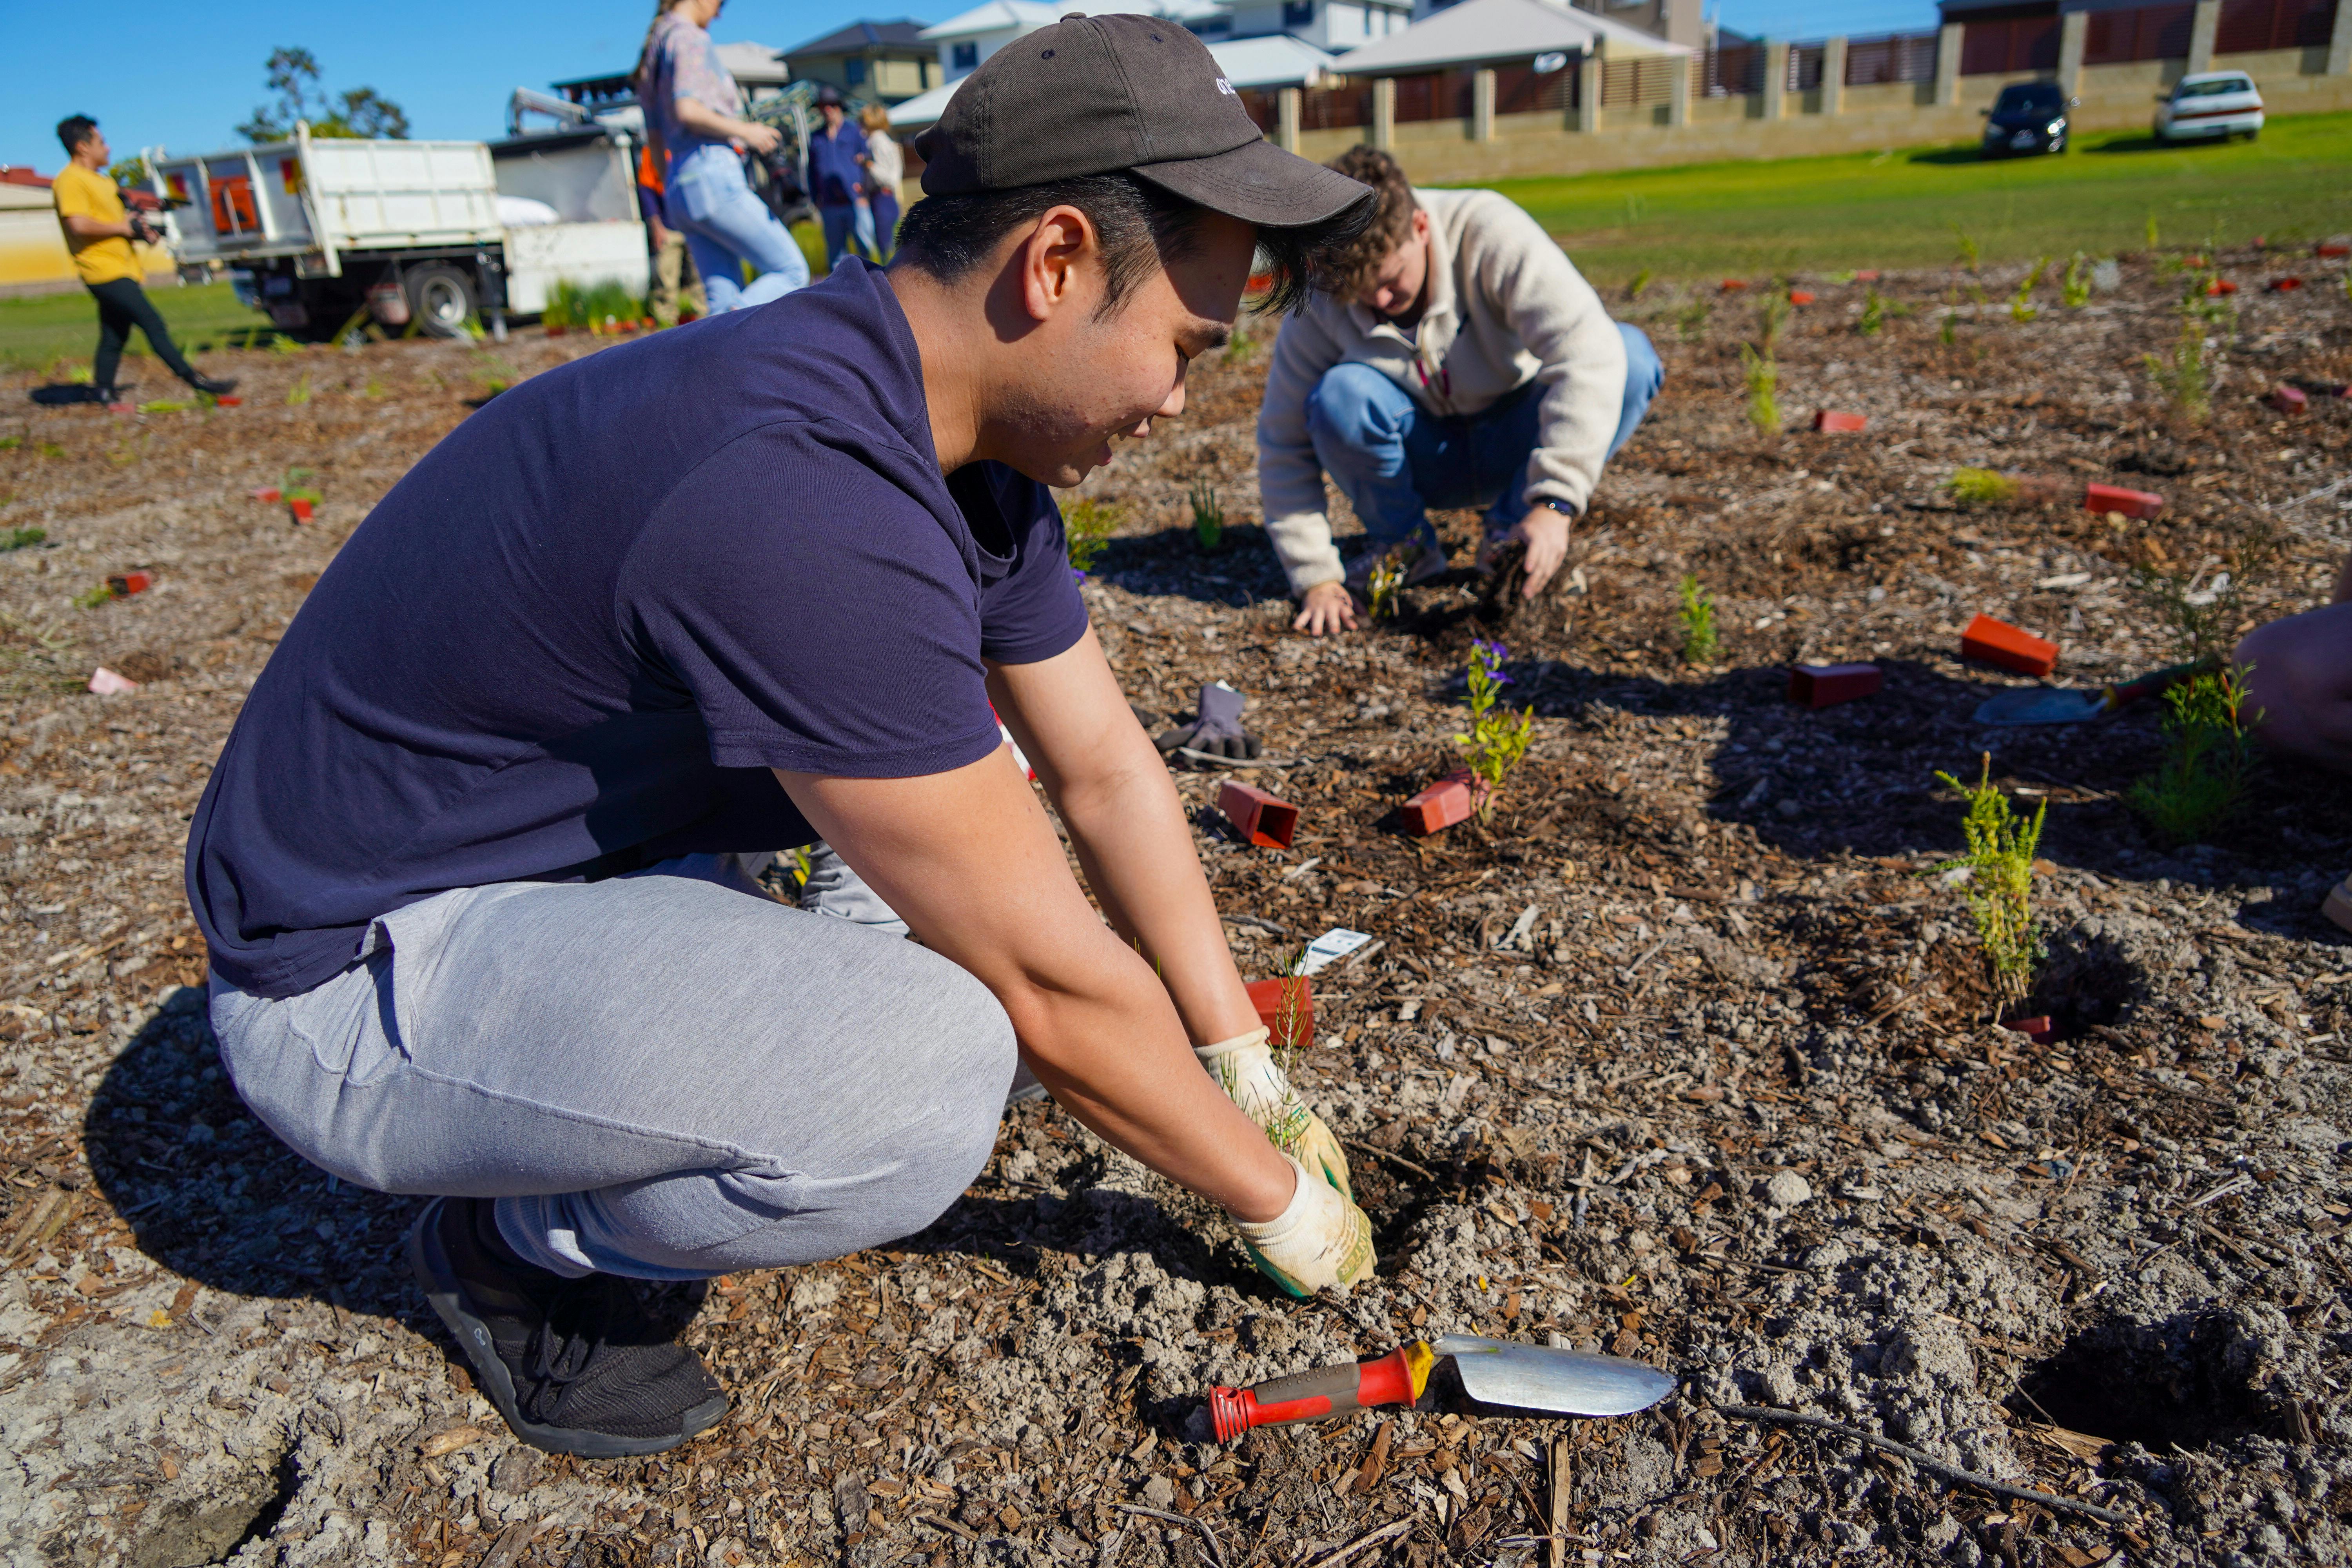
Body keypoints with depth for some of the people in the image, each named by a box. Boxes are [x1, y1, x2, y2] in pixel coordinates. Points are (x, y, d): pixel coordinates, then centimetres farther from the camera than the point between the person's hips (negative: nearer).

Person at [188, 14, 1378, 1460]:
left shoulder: (968, 448, -4)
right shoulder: (805, 495, -34)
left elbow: (1108, 769, 4)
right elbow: (1050, 984, -27)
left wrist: (1256, 1076, 8)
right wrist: (1277, 1200, -10)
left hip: (596, 831, 9)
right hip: (360, 971, -8)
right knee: (935, 1073, -29)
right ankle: (519, 1238, 0)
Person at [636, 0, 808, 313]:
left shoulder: (653, 48, 23)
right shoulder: (689, 37, -4)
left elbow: (655, 138, 25)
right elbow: (687, 111, -19)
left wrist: (671, 199, 28)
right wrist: (744, 130, -7)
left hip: (679, 185, 9)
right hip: (714, 177, -9)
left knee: (726, 302, 3)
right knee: (792, 272, -7)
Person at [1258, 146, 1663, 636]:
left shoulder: (1489, 233, -26)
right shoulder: (1320, 303, -19)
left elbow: (1587, 348, -36)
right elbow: (1284, 444, -12)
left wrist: (1553, 501, -46)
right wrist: (1315, 576, -19)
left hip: (1512, 448, 0)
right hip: (1423, 462, 0)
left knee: (1632, 354, -27)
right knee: (1338, 396, -31)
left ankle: (1511, 532, -9)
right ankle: (1403, 544, -4)